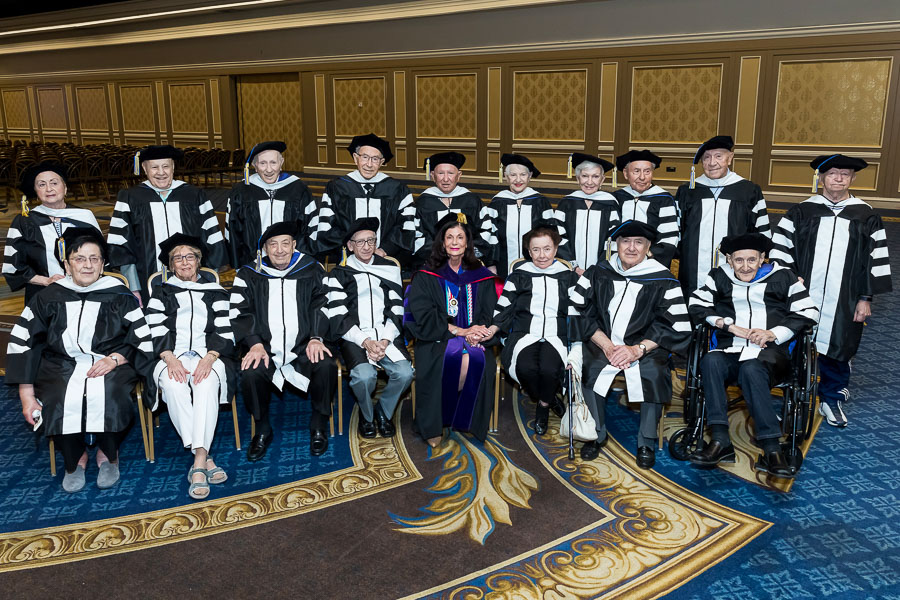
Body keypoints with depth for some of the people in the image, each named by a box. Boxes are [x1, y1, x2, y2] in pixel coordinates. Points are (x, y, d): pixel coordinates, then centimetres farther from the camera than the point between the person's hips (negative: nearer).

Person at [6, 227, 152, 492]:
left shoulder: (119, 296, 5)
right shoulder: (47, 298, 8)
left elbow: (144, 342, 4)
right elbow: (21, 344, 7)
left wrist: (115, 358, -15)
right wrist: (27, 396, -1)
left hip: (110, 366, -1)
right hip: (61, 367, 2)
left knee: (108, 396, -33)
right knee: (59, 401, -30)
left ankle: (108, 454, -2)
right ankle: (75, 458, 1)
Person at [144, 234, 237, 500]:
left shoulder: (215, 291, 18)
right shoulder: (160, 293, 20)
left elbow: (224, 332, 7)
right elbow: (156, 332, 6)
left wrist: (208, 359, -12)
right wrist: (171, 360, -13)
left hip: (209, 356, -1)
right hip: (172, 357, 1)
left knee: (207, 382, -36)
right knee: (173, 385, -34)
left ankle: (198, 462, -41)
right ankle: (205, 459, -34)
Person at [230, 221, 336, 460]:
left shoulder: (312, 271, 8)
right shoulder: (249, 275, 7)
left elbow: (322, 306, 2)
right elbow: (240, 313, 0)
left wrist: (316, 337, -15)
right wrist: (255, 343, -16)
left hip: (303, 346, 0)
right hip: (265, 347, 0)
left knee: (326, 366, -30)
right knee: (250, 373, -31)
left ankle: (318, 428, -6)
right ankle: (263, 431, -4)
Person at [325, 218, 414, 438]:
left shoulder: (390, 268, 16)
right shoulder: (339, 274, 9)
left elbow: (396, 310, 9)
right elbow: (338, 318, 0)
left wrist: (385, 341, -8)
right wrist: (365, 342, -14)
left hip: (387, 336, 2)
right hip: (354, 338, -2)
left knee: (404, 372, -25)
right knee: (364, 375, -30)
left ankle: (384, 412, 6)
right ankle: (366, 415, 4)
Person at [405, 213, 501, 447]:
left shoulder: (481, 278, 13)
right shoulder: (426, 277, 6)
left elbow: (490, 314, 7)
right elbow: (423, 316, -5)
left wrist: (478, 332, -17)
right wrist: (459, 331, -16)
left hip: (474, 338, 2)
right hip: (437, 340, -2)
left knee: (480, 360, -30)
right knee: (451, 359, -33)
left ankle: (467, 420, -12)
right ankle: (433, 425, -20)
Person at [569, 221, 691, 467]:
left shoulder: (663, 281, 0)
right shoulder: (597, 274, 6)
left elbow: (677, 328, -5)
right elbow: (580, 312, 0)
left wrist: (637, 349, -18)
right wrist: (606, 345, -14)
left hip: (645, 347, -1)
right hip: (602, 343, 2)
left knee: (654, 373, -31)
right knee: (585, 366, -27)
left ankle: (646, 443, -6)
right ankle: (596, 434, -3)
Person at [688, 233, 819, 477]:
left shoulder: (783, 277, 13)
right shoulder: (719, 277, 18)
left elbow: (808, 313, 7)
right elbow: (696, 305, 5)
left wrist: (773, 333, -7)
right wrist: (731, 326, -5)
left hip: (770, 353, -2)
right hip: (730, 351, 2)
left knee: (750, 369, -38)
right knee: (710, 361, -34)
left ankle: (771, 449, -38)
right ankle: (720, 440, -37)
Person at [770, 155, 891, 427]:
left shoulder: (866, 217, 5)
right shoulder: (800, 213, 2)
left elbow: (876, 259, 5)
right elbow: (781, 251, 1)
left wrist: (866, 298, 1)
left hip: (844, 302, 1)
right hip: (801, 299, -1)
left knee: (836, 352, 9)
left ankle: (832, 400, 27)